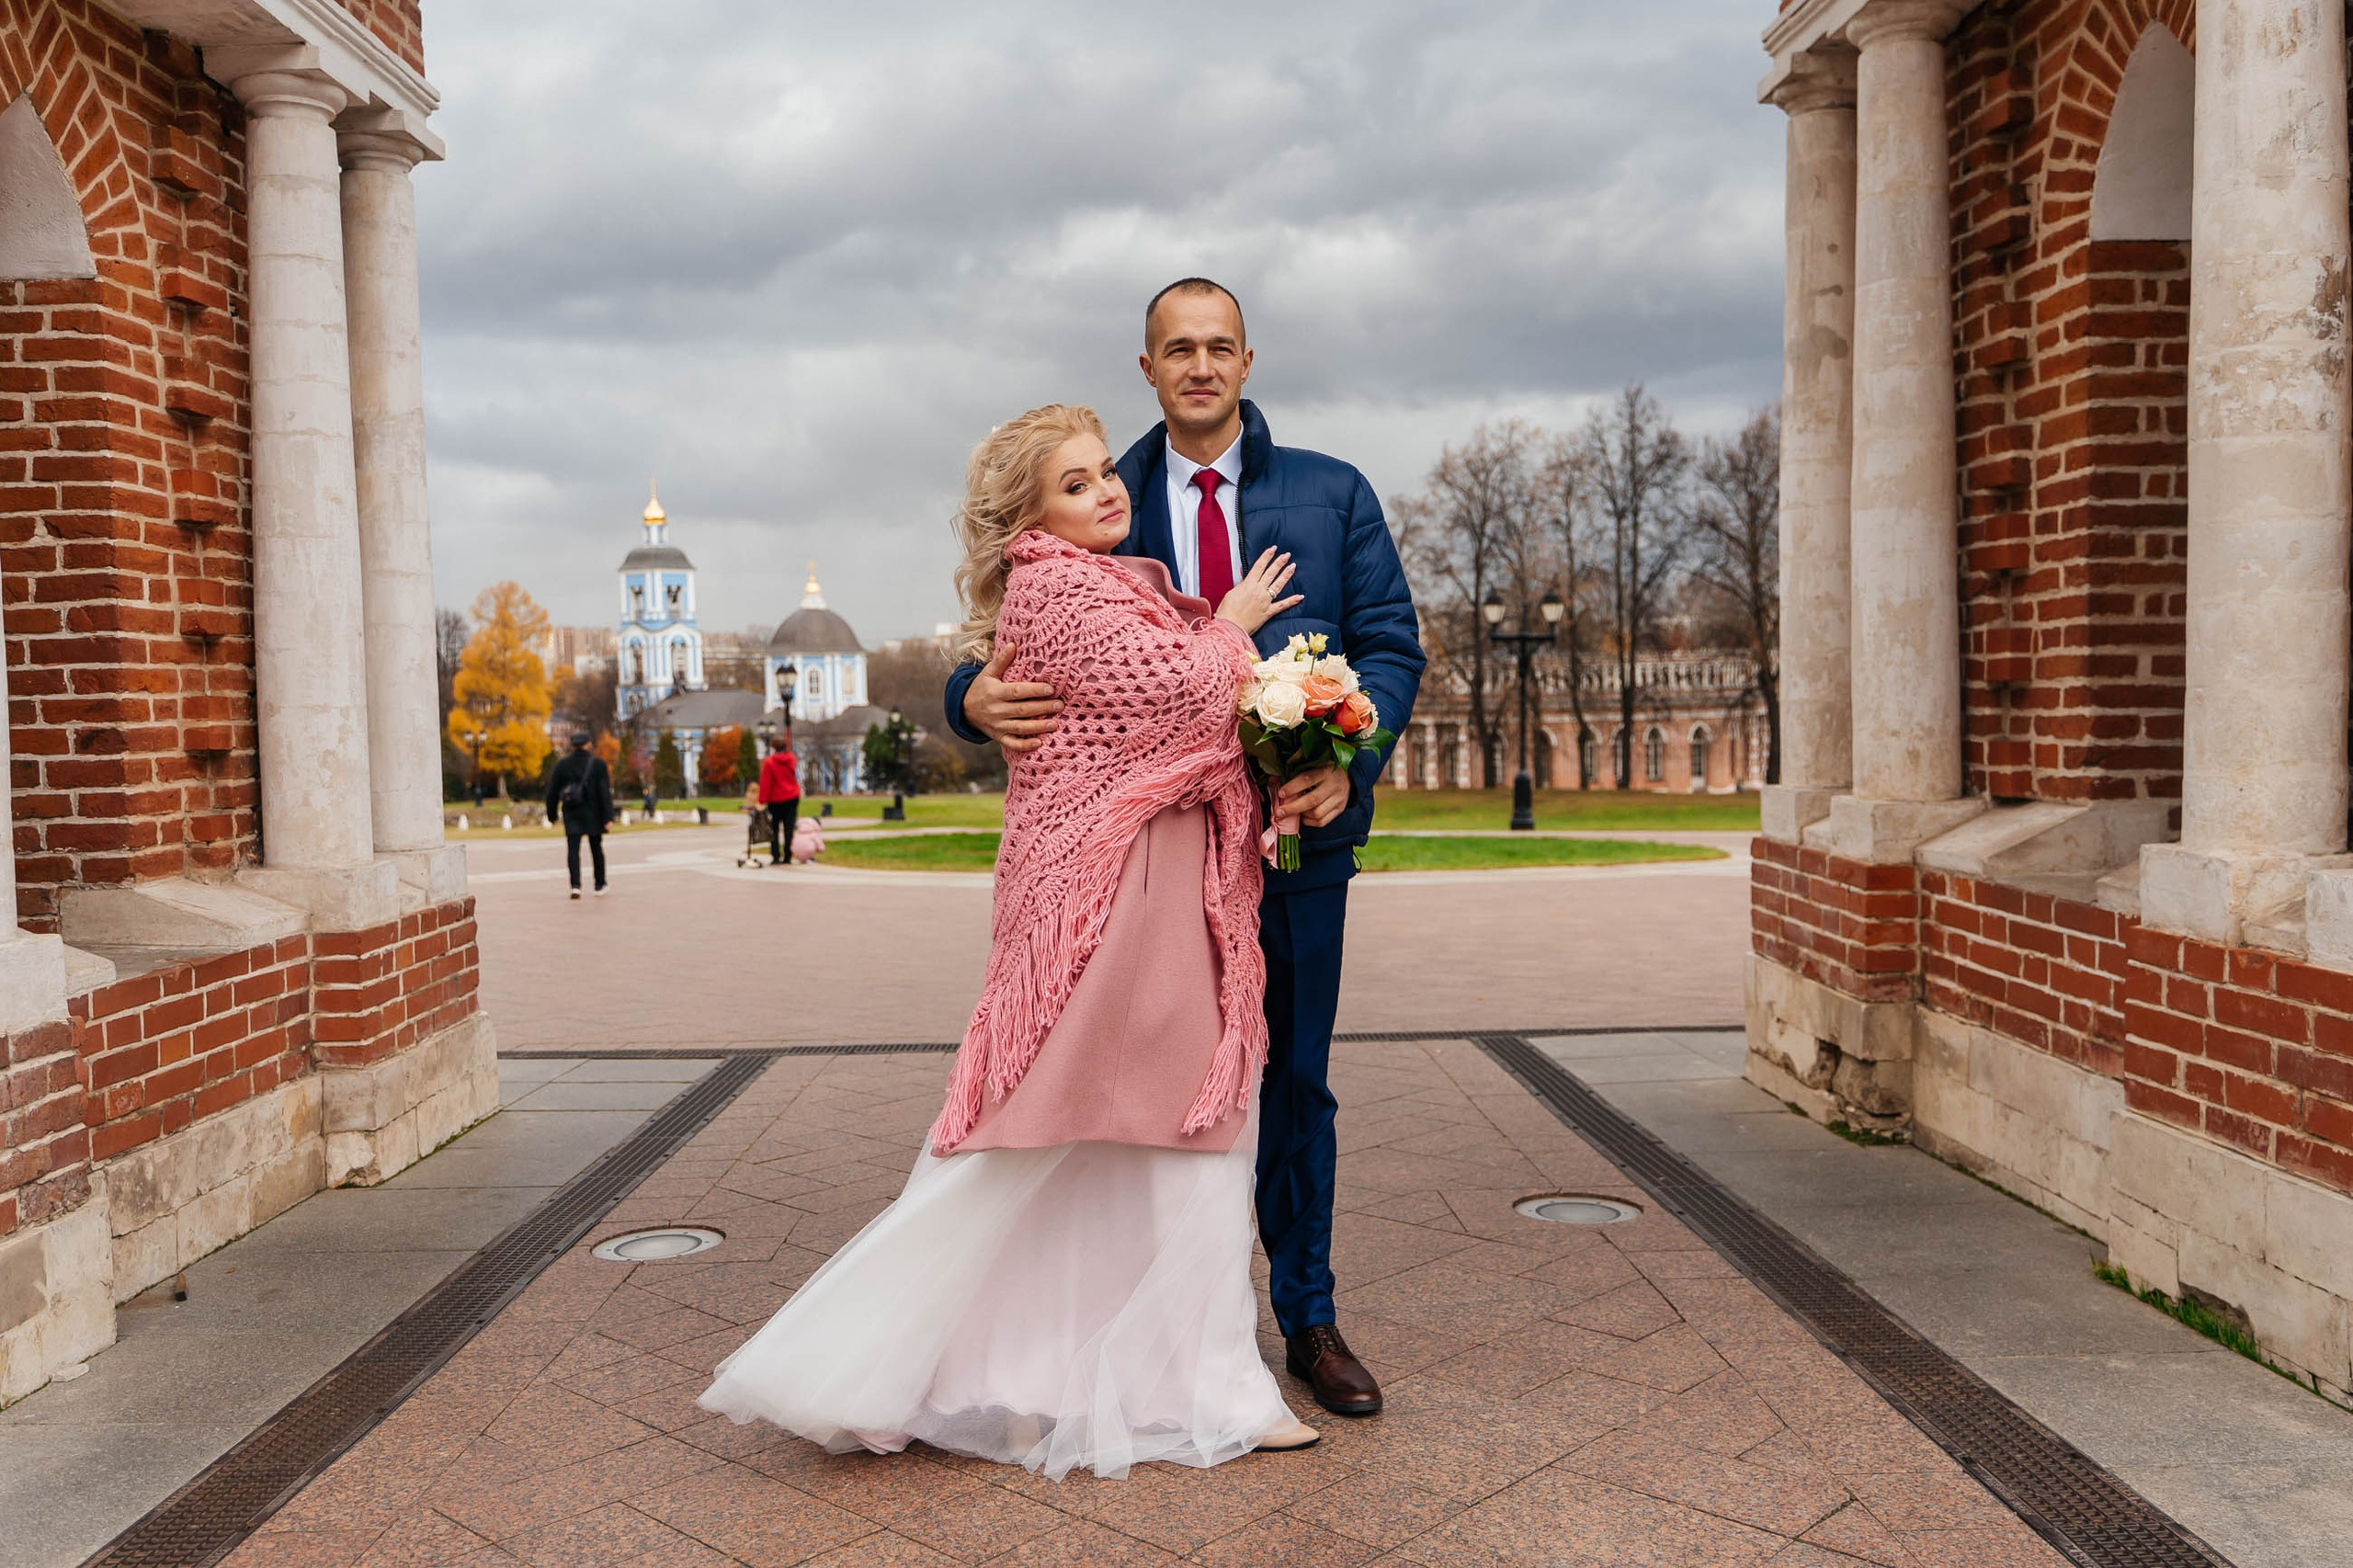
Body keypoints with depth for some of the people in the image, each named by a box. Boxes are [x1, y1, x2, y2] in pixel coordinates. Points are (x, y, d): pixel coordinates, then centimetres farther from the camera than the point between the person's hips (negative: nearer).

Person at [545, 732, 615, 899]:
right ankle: (600, 886, 22)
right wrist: (608, 817, -11)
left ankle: (575, 885, -19)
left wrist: (552, 814, 16)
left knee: (573, 849, -2)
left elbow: (552, 792, 5)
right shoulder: (598, 764, -4)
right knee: (596, 849, 13)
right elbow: (605, 792, -10)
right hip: (593, 814, 0)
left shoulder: (562, 765, 2)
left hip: (571, 814, 1)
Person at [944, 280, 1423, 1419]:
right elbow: (1025, 645, 5)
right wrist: (977, 698, -20)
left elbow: (1392, 642, 2)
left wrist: (1350, 763, -16)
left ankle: (1308, 1321, 25)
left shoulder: (1333, 494, 8)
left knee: (1294, 1080, 10)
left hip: (1297, 826, 0)